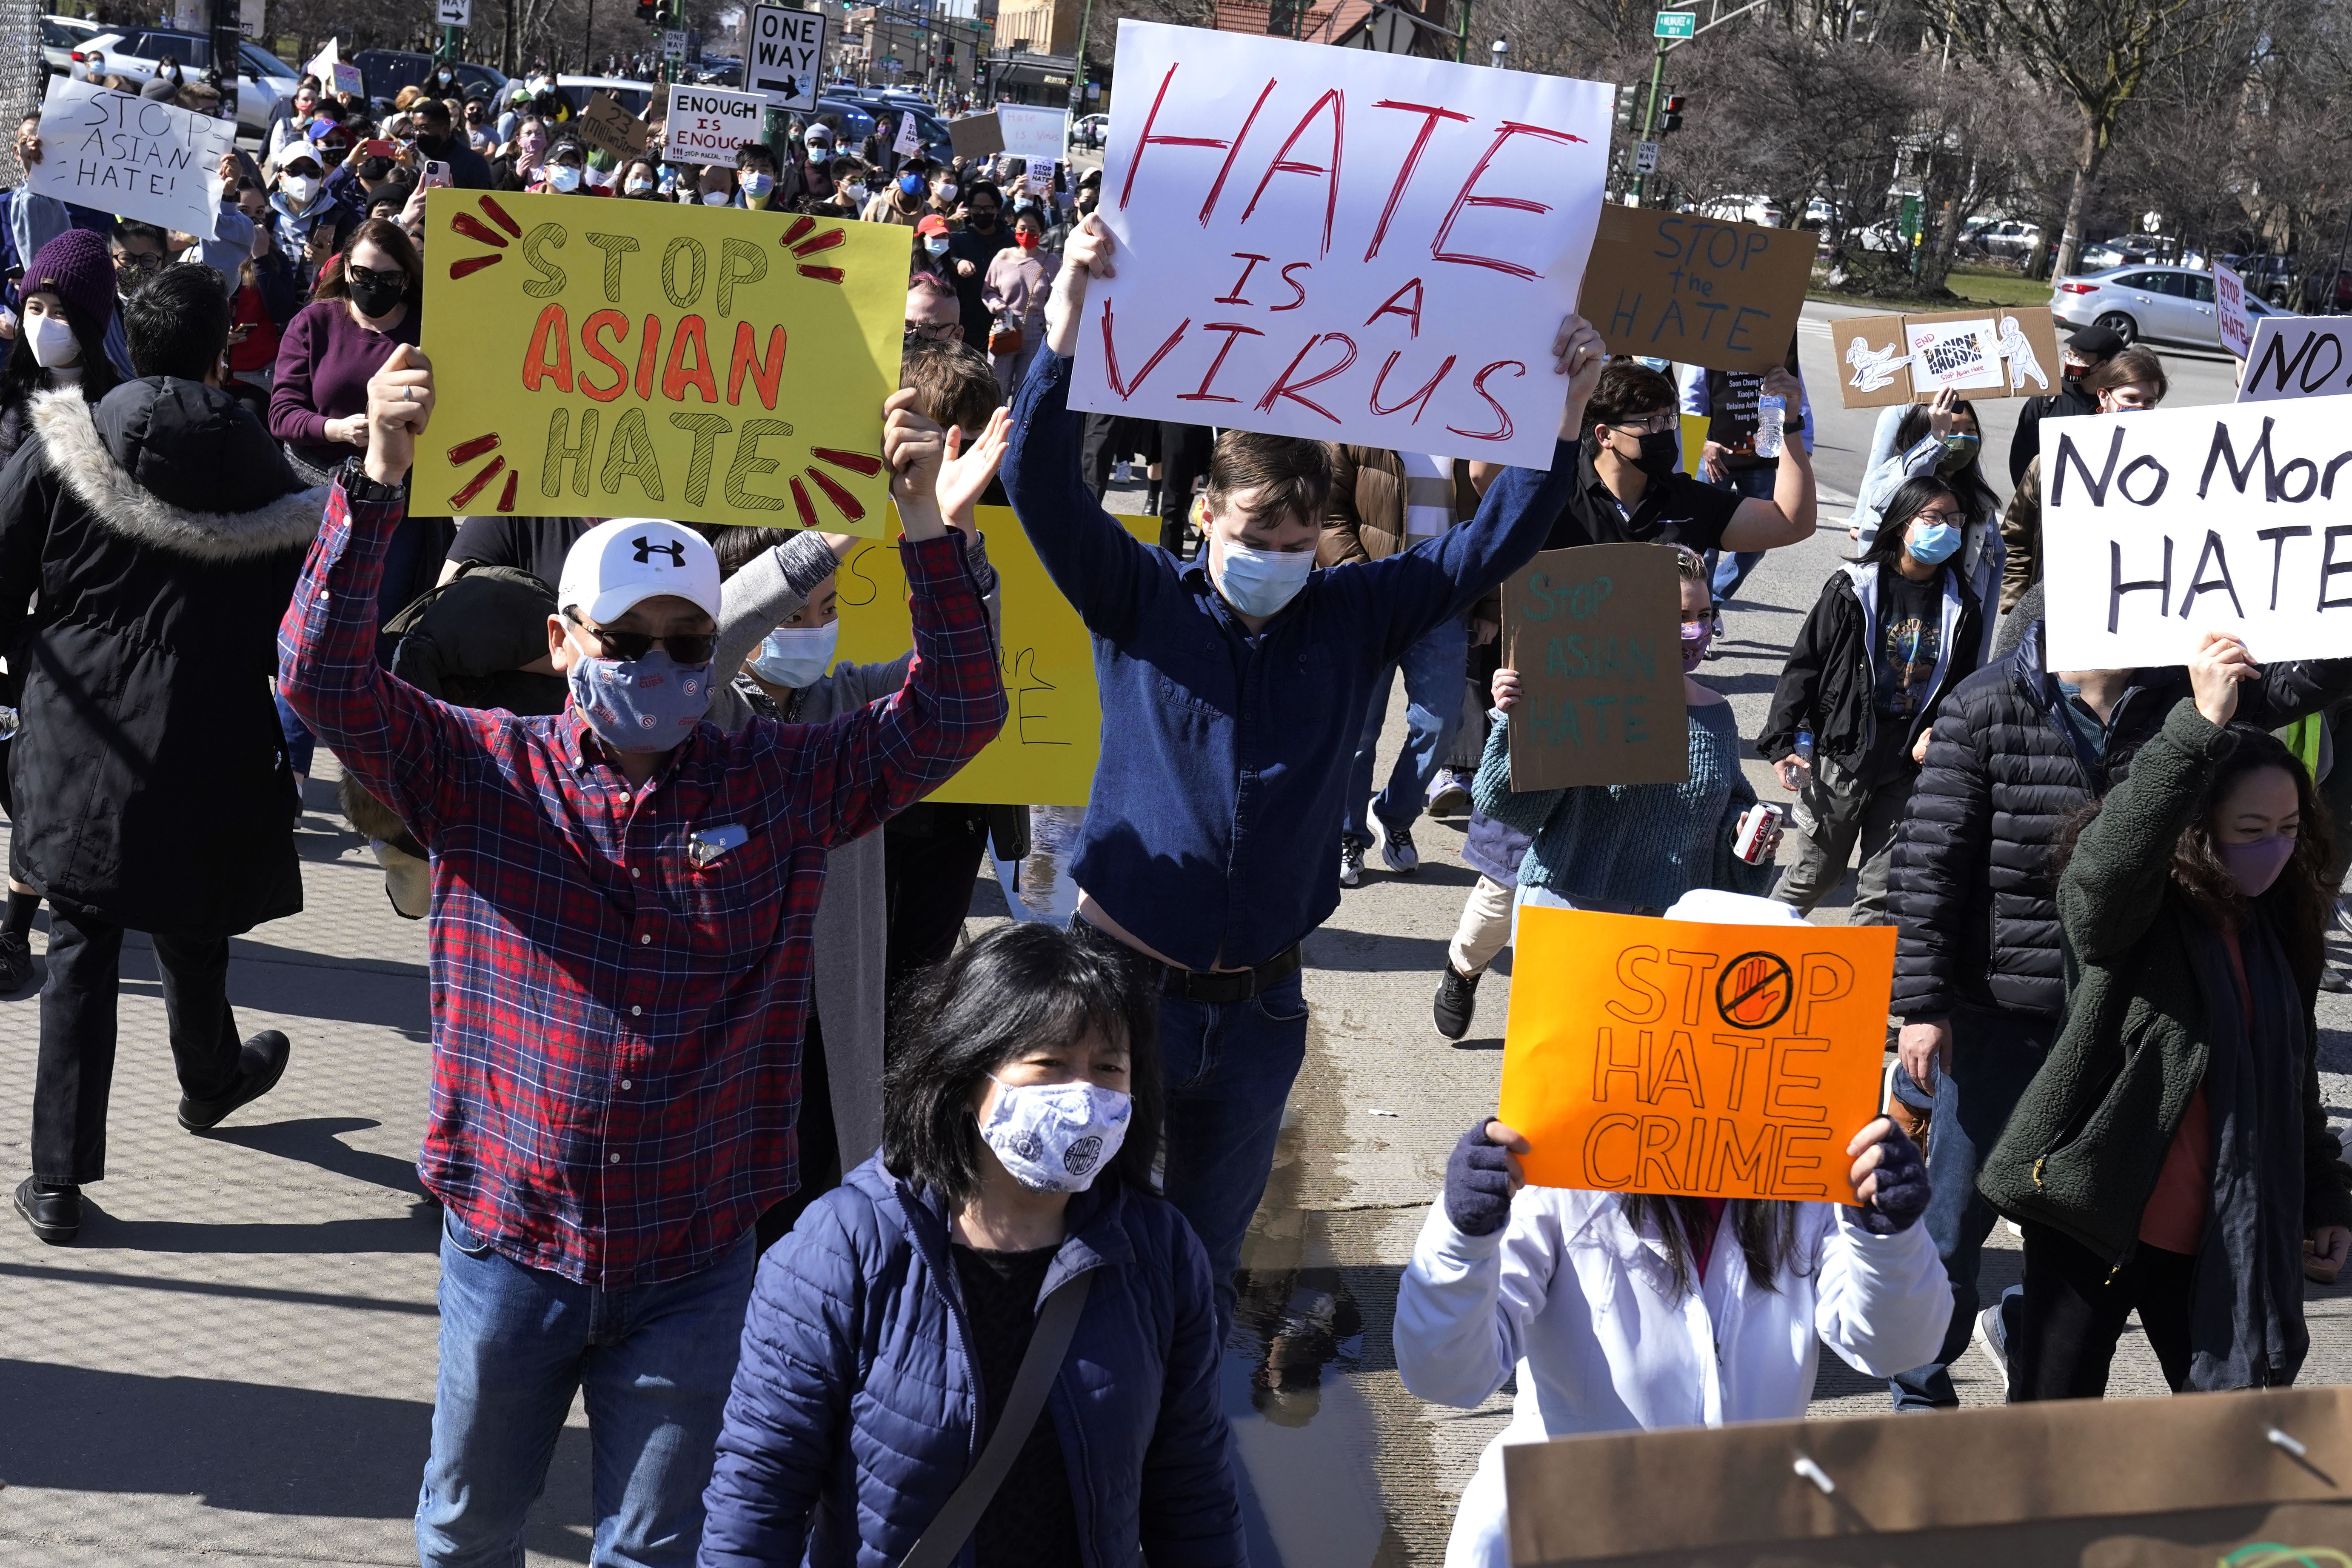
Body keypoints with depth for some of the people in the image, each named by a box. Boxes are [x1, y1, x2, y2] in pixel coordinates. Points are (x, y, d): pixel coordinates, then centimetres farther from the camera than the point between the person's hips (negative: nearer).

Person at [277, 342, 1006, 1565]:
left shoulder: (780, 783, 0)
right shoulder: (483, 771, -3)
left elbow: (955, 714, -3)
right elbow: (324, 677, -13)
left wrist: (923, 521, -15)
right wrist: (375, 482, -24)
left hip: (692, 1262, 0)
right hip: (510, 1242, 0)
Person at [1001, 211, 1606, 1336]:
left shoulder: (1351, 620, 3)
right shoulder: (1141, 604, -4)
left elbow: (1491, 545, 0)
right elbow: (1043, 483, -15)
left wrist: (1565, 404, -15)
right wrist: (1067, 313, -28)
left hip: (1259, 1008, 3)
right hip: (1125, 984, -3)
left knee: (1207, 1252, 18)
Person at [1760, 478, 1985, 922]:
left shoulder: (1961, 607, 5)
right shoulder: (1853, 590, -6)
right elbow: (1804, 665, -4)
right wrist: (1780, 742, -10)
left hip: (1912, 765, 3)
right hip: (1844, 756, -3)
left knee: (1884, 890, 4)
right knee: (1815, 873, 6)